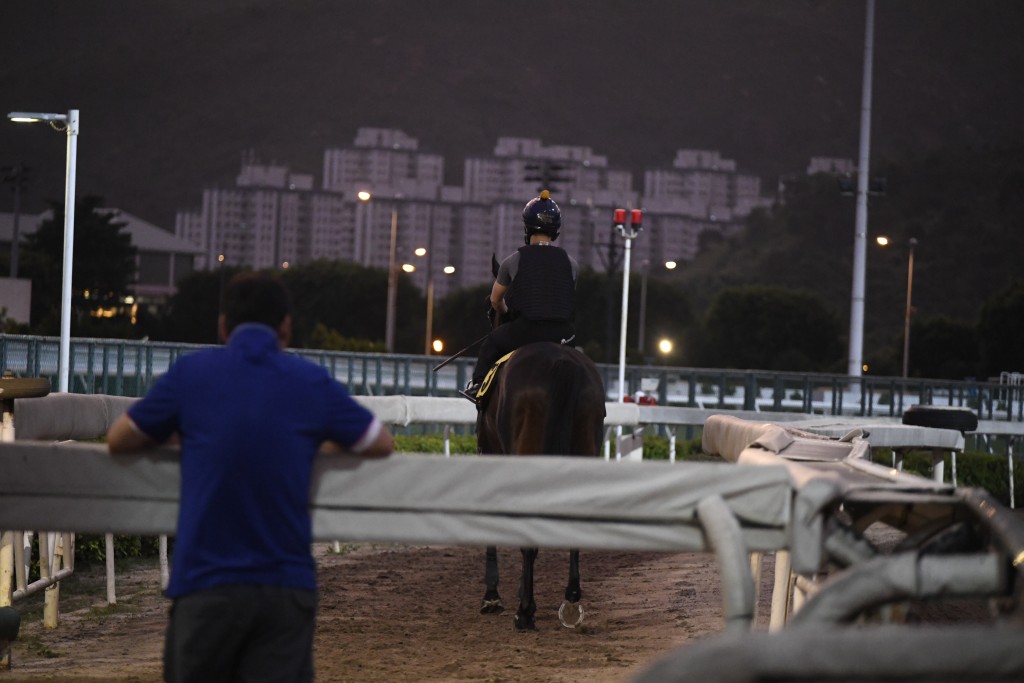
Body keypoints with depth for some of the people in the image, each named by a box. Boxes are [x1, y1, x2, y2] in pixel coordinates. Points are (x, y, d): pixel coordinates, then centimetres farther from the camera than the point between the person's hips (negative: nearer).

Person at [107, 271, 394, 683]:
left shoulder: (190, 374, 1)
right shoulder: (313, 383, 3)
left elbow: (119, 439, 13)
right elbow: (381, 444, 17)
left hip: (206, 584, 0)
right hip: (287, 585, 0)